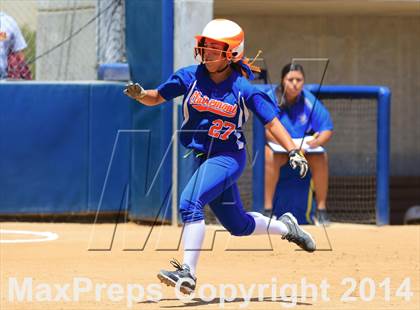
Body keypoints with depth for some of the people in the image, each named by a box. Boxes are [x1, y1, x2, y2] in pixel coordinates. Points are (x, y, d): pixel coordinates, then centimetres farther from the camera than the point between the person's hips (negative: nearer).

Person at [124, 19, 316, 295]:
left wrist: (293, 151, -19)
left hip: (229, 156, -5)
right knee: (238, 225, 16)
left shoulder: (243, 89, -12)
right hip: (203, 157, 5)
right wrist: (140, 95, -19)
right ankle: (286, 227, 44)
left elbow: (271, 121, -9)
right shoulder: (190, 77, -3)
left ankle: (188, 274, -28)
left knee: (190, 202, -28)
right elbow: (157, 97, 3)